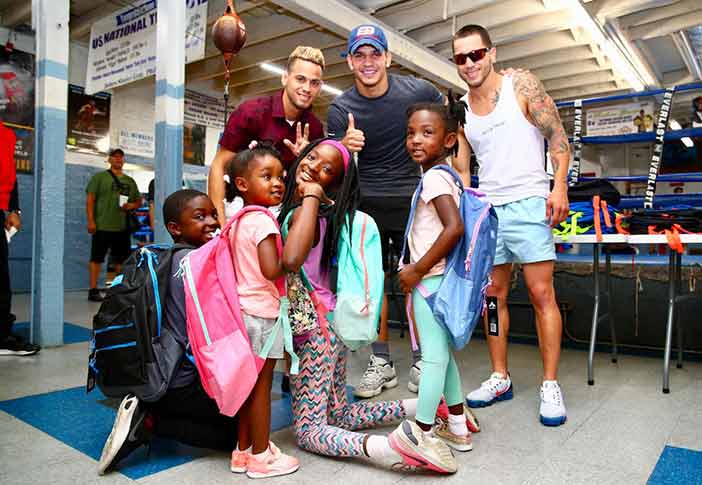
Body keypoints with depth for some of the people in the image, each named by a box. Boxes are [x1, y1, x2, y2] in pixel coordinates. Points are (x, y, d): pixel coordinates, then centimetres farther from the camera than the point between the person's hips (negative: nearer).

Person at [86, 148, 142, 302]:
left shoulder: (130, 181, 15)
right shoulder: (100, 177, 2)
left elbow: (139, 201, 21)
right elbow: (90, 200, -3)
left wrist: (131, 205, -3)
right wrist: (91, 221, -11)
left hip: (123, 227, 5)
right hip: (102, 226, -5)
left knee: (122, 259, 10)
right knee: (97, 257, 0)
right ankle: (93, 290, 6)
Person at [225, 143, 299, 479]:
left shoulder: (238, 220, 12)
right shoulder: (263, 221, -16)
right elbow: (271, 270, -25)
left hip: (243, 309, 8)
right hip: (263, 312, -8)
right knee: (261, 385, 3)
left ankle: (243, 451, 28)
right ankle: (261, 457, 17)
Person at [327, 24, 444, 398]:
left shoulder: (416, 91, -5)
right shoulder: (341, 109, -4)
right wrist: (345, 147, -26)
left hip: (412, 197, 0)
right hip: (368, 201, 1)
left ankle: (421, 360, 13)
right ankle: (381, 362, 12)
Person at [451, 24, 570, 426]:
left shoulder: (521, 85, 1)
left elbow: (557, 136, -2)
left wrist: (560, 186, -14)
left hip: (528, 202, -4)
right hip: (486, 209, 5)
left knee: (542, 293, -6)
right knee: (493, 296, 7)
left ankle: (551, 385, 5)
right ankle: (500, 378, 18)